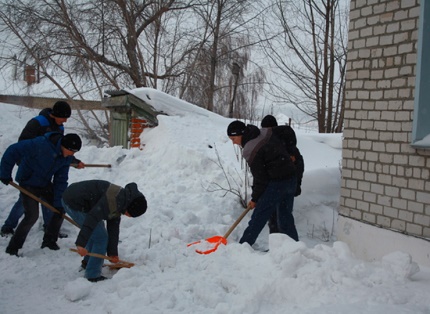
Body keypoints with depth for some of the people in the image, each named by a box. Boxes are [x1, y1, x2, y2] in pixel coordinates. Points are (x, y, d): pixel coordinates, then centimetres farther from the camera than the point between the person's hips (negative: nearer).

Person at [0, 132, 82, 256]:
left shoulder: (66, 157, -10)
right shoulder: (40, 144, -32)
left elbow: (61, 180, -7)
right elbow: (13, 151, -27)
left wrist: (59, 203, -12)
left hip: (45, 184, 7)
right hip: (28, 183, -7)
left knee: (61, 208, 4)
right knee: (32, 216, -18)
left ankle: (49, 241, 20)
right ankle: (12, 248, -3)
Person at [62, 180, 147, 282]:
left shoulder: (118, 204, 9)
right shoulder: (114, 199, -23)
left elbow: (113, 229, 14)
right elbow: (93, 217, -30)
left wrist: (113, 253, 18)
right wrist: (81, 243, -30)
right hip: (75, 204, -10)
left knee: (96, 232, 26)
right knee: (101, 237, -5)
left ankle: (88, 262, 43)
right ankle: (93, 275, 4)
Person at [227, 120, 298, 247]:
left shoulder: (251, 151, -18)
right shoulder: (265, 133, 5)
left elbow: (260, 178, -15)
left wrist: (255, 199, -2)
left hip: (276, 183, -9)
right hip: (292, 179, 9)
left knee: (258, 217, -4)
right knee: (284, 217, 15)